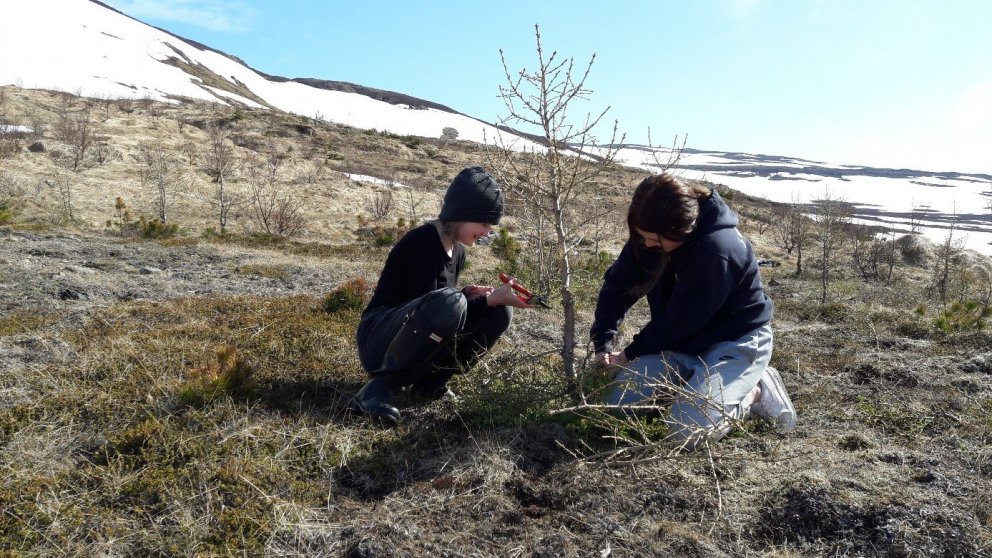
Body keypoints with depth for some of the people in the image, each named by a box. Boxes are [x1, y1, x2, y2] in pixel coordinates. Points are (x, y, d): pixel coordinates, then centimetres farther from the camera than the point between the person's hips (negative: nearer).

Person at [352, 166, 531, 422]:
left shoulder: (457, 251, 7)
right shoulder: (422, 242, -19)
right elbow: (430, 307, -24)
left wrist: (467, 295, -5)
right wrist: (490, 299, -24)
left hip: (411, 342, 8)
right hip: (380, 338, -8)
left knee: (499, 313, -5)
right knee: (448, 302, -37)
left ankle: (429, 383, 0)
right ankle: (380, 386, -23)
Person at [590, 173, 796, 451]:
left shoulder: (717, 249, -33)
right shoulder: (650, 236, -11)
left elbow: (679, 319, -25)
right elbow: (617, 284, -5)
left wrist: (631, 353, -12)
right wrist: (603, 342, -15)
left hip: (737, 342, -7)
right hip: (686, 340, 7)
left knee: (687, 433, -23)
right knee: (620, 401, -4)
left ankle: (754, 392, 3)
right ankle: (698, 380, 13)